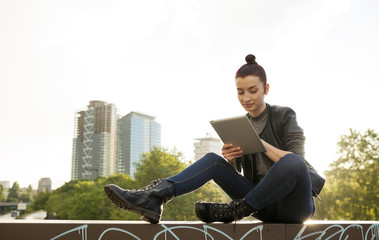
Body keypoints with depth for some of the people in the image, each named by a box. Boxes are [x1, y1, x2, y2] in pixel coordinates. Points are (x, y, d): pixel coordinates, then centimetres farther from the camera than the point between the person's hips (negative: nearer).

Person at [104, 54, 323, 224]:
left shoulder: (285, 116, -4)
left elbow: (297, 162, -14)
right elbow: (235, 173, 7)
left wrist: (262, 144, -26)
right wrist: (230, 159, -15)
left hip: (295, 205, -4)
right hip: (265, 206, 4)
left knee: (291, 163, -38)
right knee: (213, 160, -12)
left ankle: (234, 211, -25)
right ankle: (153, 198, -31)